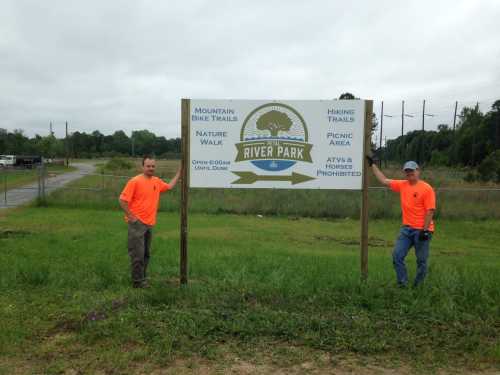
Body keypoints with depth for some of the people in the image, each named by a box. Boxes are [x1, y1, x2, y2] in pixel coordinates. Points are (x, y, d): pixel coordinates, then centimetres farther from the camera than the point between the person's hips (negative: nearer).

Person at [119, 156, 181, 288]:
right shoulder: (135, 181, -11)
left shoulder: (157, 181, 9)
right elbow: (123, 200, -12)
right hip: (137, 223, -7)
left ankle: (142, 278, 26)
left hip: (149, 224, 7)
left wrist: (179, 173, 25)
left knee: (146, 254, 14)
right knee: (138, 254, -4)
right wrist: (131, 217, -12)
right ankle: (138, 281, 6)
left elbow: (169, 186, 28)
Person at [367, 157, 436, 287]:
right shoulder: (402, 185, 8)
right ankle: (402, 284, 7)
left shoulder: (427, 188, -9)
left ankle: (417, 286, 16)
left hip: (422, 230, -5)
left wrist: (425, 230, -17)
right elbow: (384, 180, 15)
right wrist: (372, 164, 15)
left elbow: (430, 211, -12)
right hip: (406, 229, 5)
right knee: (397, 256, -2)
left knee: (421, 260, 4)